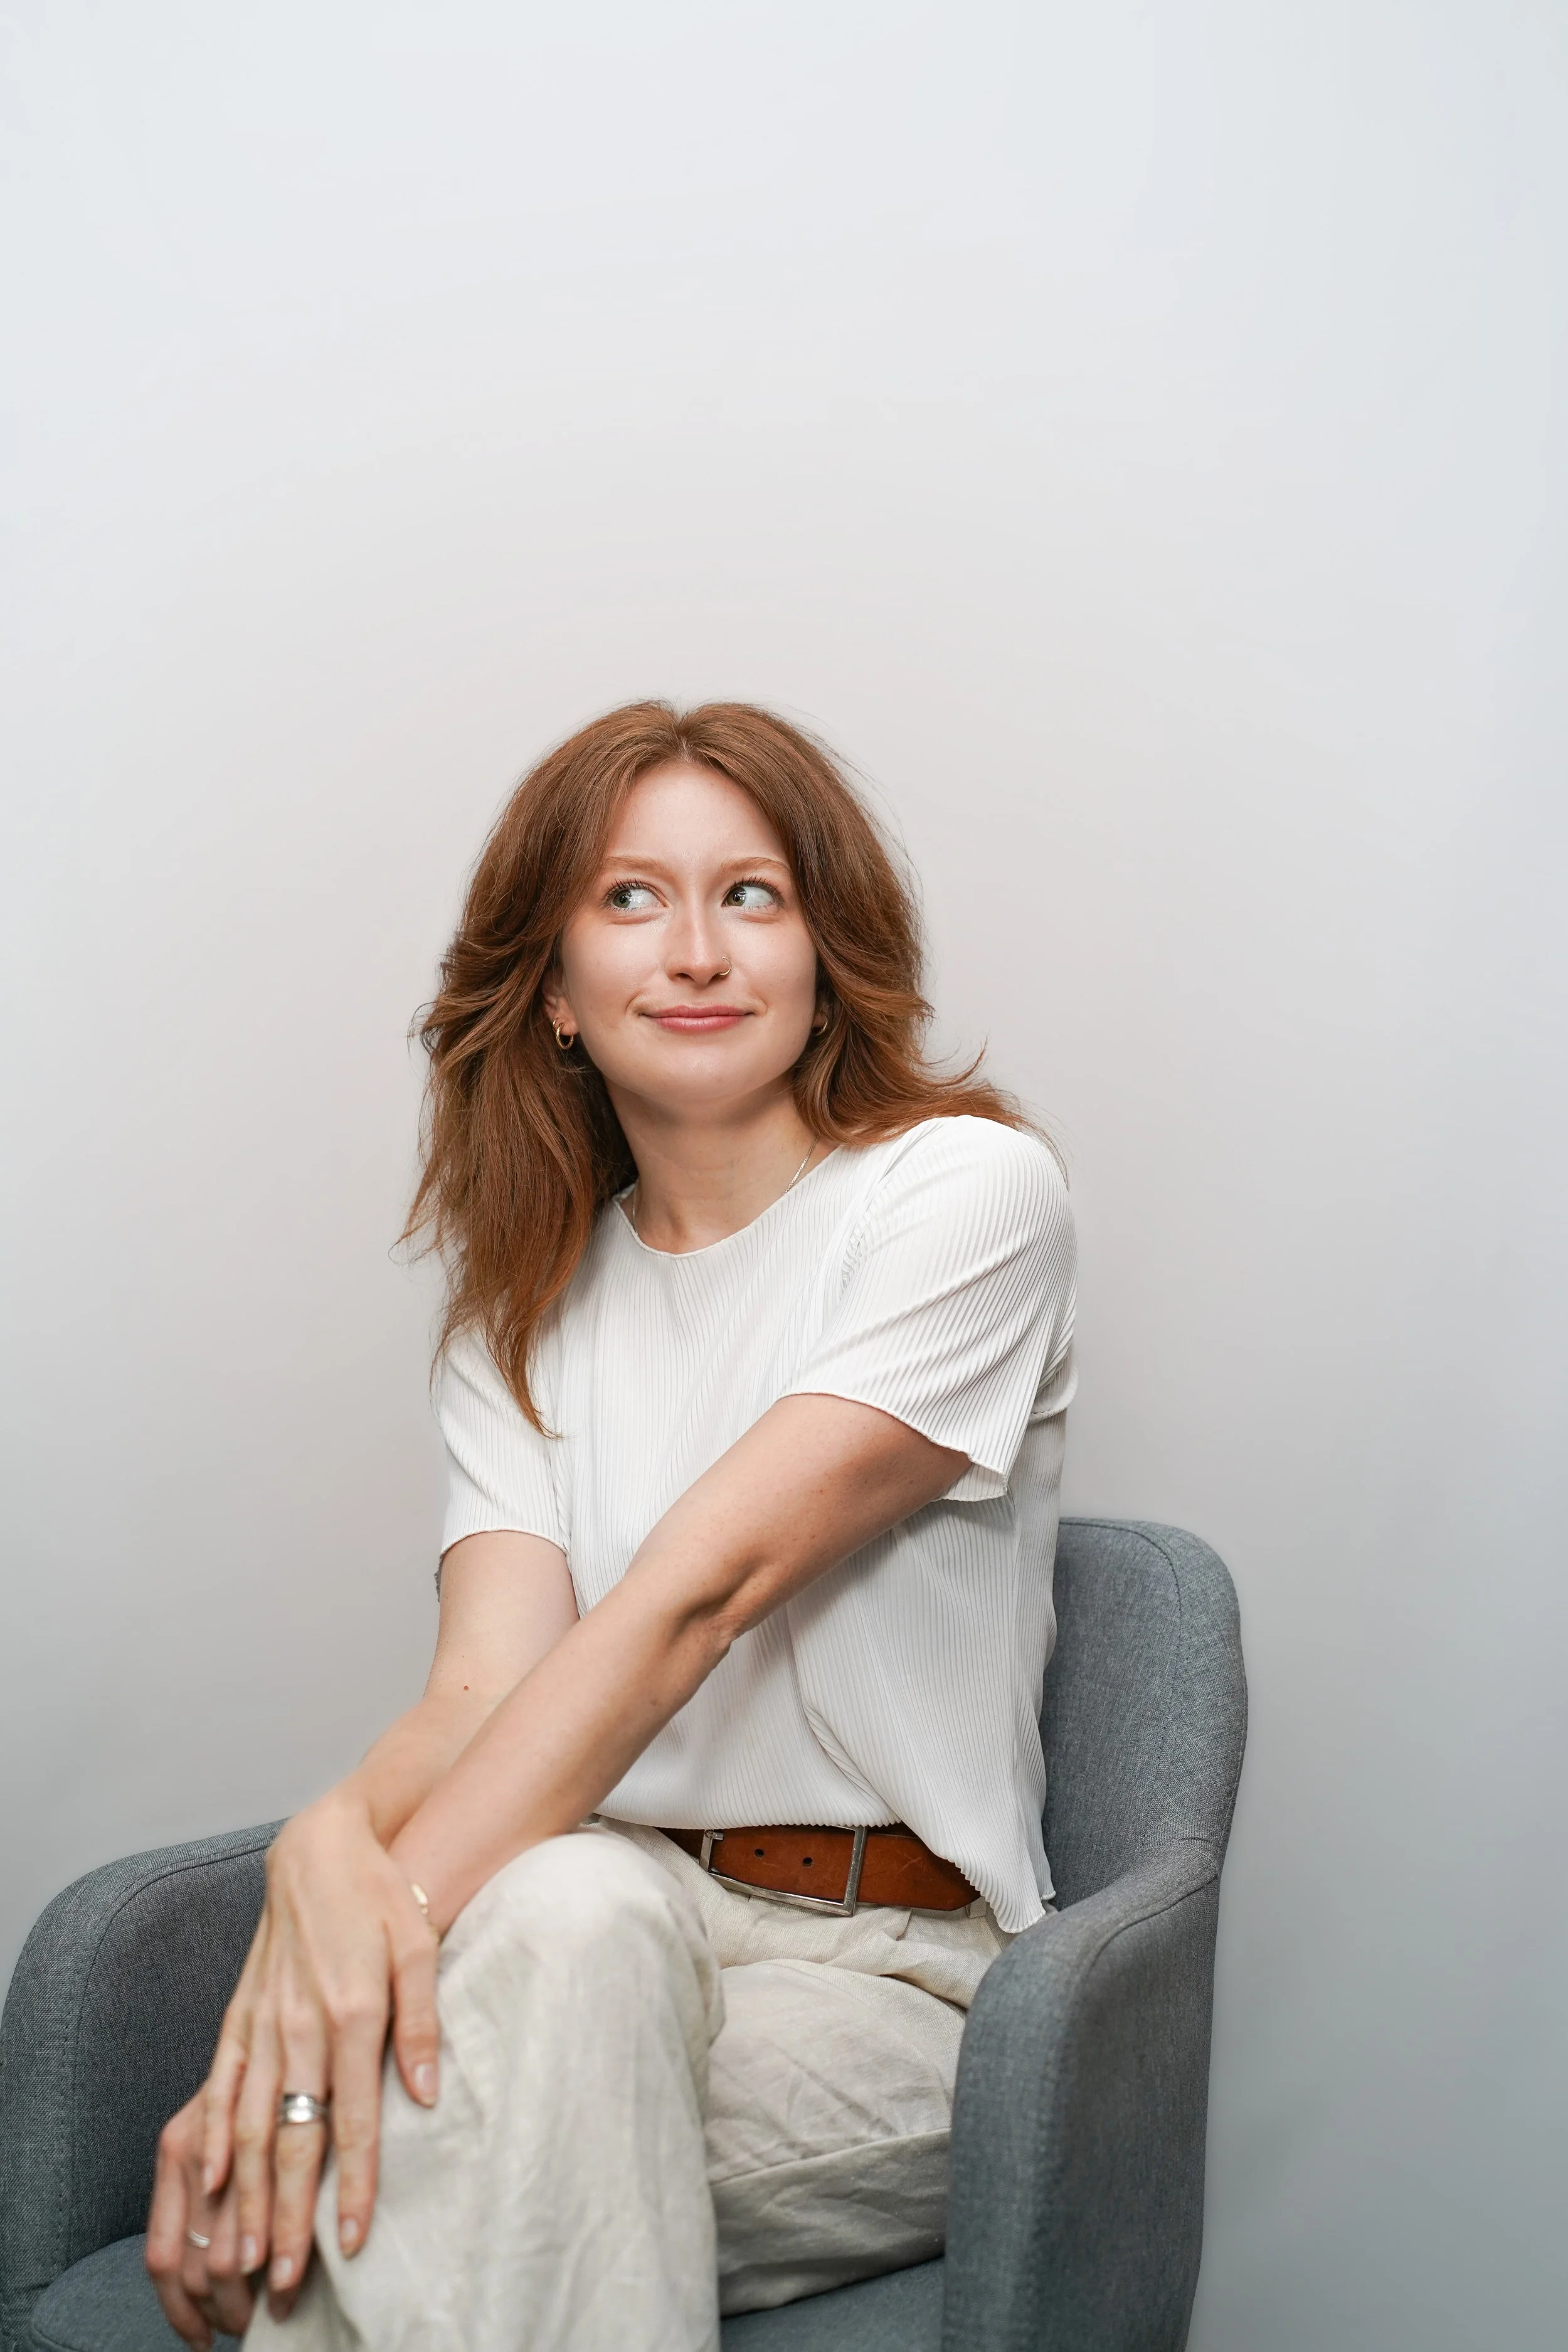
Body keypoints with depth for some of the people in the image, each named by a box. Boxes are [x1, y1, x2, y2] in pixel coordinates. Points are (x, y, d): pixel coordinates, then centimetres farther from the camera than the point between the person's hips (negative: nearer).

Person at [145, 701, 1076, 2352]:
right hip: (580, 1930, 3)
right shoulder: (524, 1301, 12)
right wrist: (335, 1844, -29)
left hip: (881, 1981, -2)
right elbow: (487, 1682, -5)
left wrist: (403, 1896, -29)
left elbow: (699, 1590, -18)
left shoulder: (964, 1192, -4)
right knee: (565, 1904, -35)